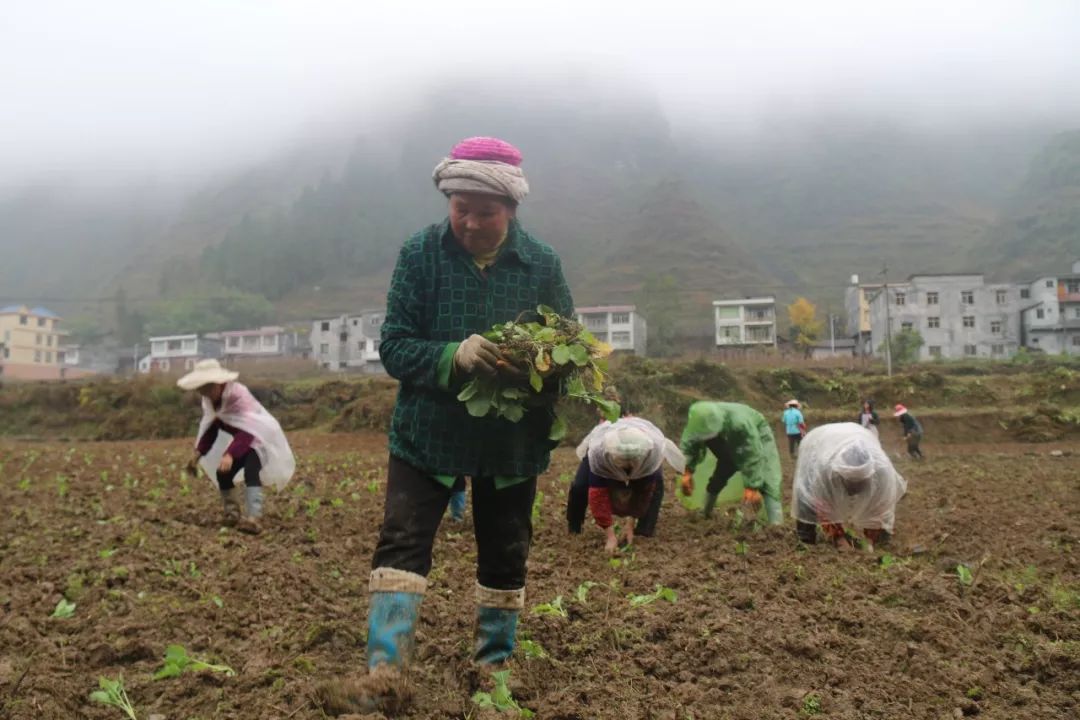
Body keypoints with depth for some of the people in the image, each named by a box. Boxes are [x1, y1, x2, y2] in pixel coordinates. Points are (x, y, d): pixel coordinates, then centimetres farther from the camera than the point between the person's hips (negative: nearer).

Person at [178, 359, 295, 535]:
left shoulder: (239, 395, -32)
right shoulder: (209, 400, -6)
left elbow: (246, 431, -42)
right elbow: (210, 428, 1)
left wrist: (230, 454, -53)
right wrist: (198, 454, -10)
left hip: (259, 437, -9)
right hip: (242, 439, 9)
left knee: (251, 472, -30)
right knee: (223, 472, 2)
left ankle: (253, 519, -41)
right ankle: (232, 513, 21)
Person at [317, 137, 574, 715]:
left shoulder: (543, 264, -6)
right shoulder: (420, 254, -8)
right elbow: (394, 347, -10)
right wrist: (455, 356, -29)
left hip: (513, 443, 1)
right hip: (427, 435, -1)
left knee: (504, 556, 12)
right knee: (400, 545, -9)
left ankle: (494, 666, 31)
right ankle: (386, 673, 0)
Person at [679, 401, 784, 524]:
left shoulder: (740, 423, -46)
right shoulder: (698, 422, -30)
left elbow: (752, 457, -39)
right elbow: (688, 445, -16)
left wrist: (752, 487, -37)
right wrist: (687, 472, -26)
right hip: (729, 446, 5)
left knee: (766, 484, -19)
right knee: (717, 480, 8)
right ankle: (704, 515, 26)